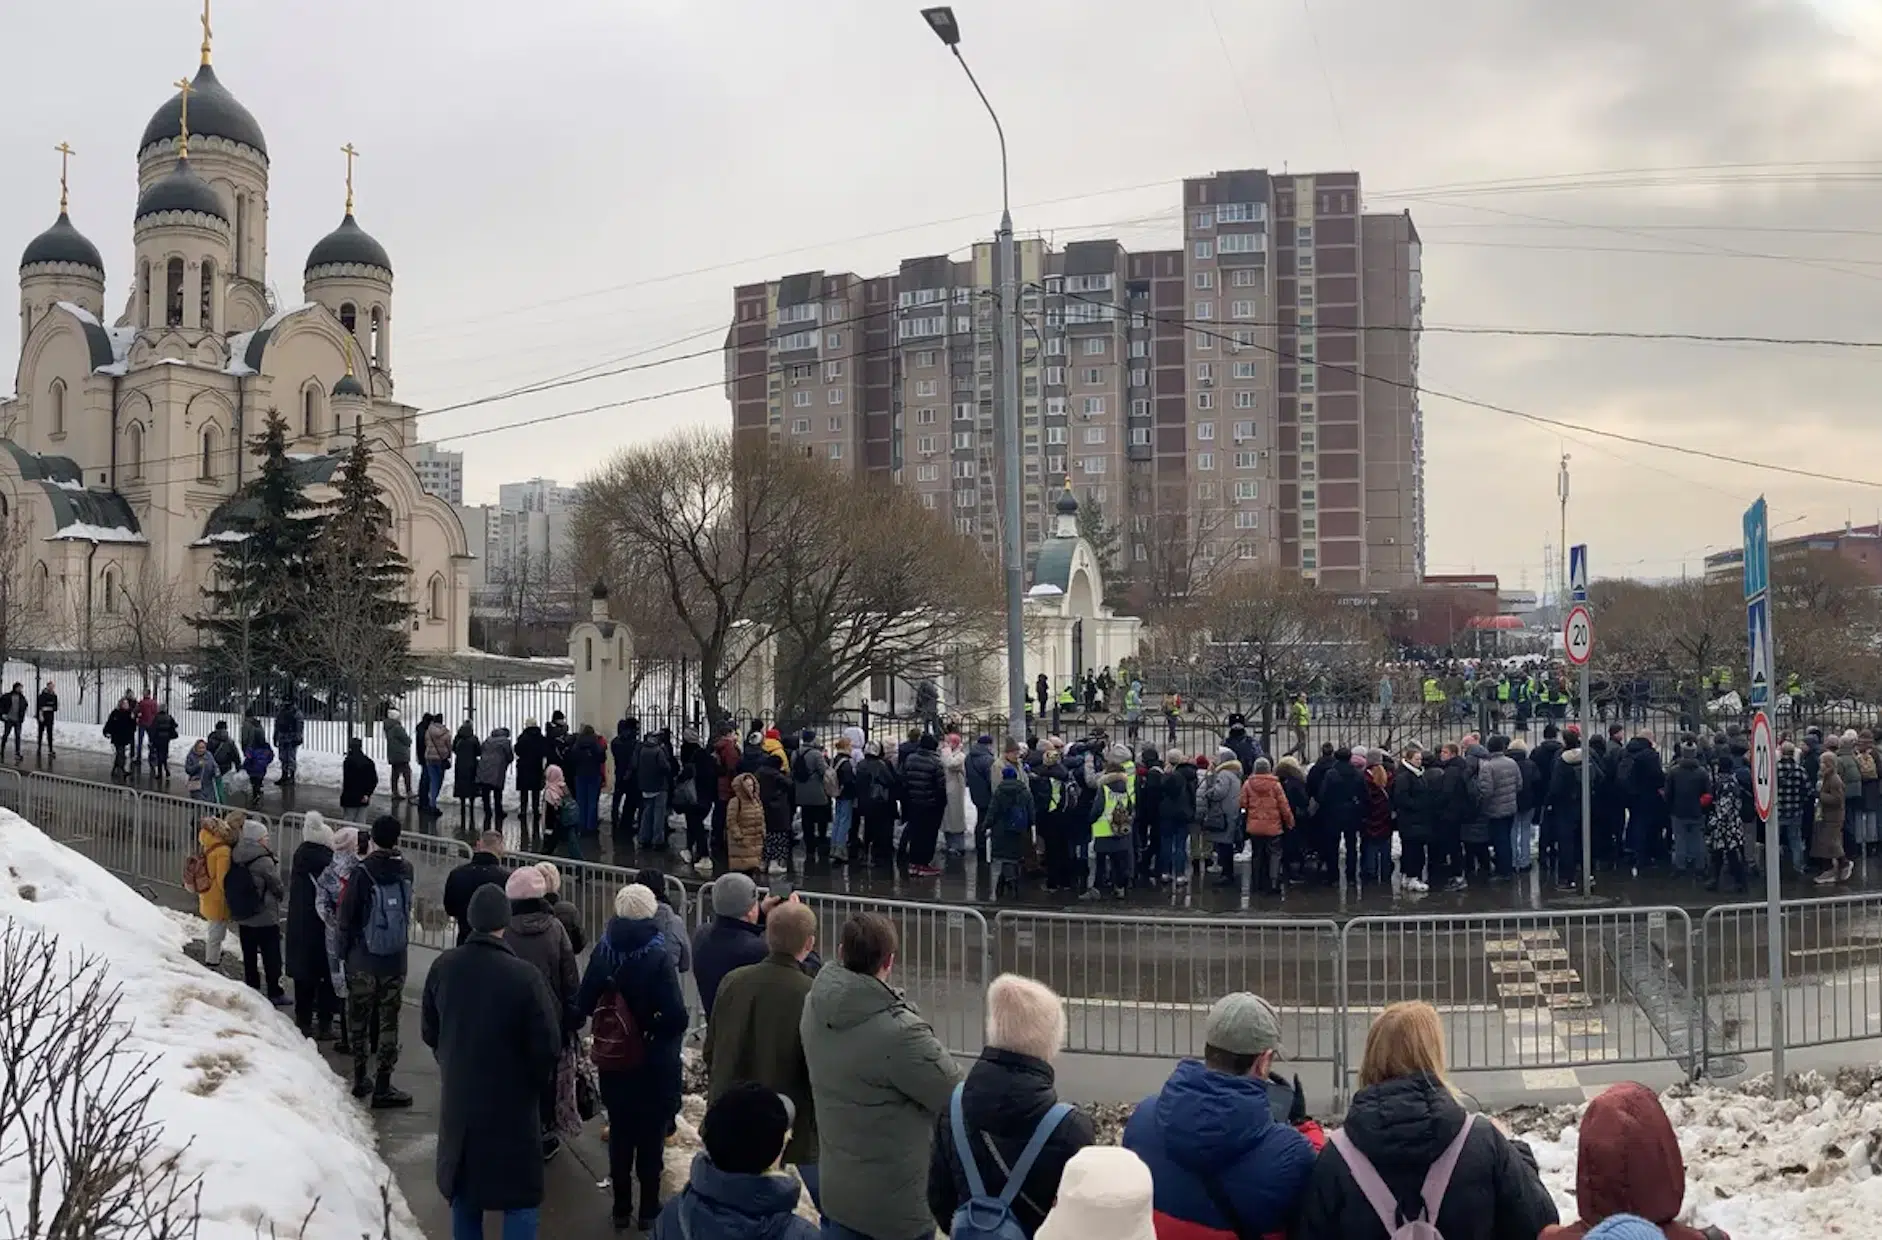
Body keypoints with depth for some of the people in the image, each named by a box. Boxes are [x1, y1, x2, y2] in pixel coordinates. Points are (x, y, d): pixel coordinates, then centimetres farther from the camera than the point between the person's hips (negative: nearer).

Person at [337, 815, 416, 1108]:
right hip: (395, 961, 1)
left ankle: (360, 1078, 24)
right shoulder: (405, 870, -7)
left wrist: (345, 948, 7)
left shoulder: (363, 872, -15)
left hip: (362, 960, -1)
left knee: (358, 1018, 15)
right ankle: (383, 1086, 6)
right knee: (388, 1020, 7)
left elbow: (347, 914, -9)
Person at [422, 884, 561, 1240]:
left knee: (464, 1191, 20)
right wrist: (532, 1081, 4)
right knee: (520, 1197, 6)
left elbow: (429, 1032, 6)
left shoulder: (443, 967, -8)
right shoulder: (524, 976, -23)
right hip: (512, 1103, -5)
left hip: (458, 1099, 5)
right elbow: (548, 1046, -17)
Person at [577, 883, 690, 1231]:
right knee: (651, 1137, 12)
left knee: (620, 1133, 17)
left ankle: (621, 1209, 25)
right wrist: (652, 1024, -4)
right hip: (653, 1063, -3)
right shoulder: (657, 956, -20)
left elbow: (584, 1005, -3)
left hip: (613, 1062, 3)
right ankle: (648, 1211, 20)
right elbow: (676, 1016, -24)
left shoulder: (602, 951, -8)